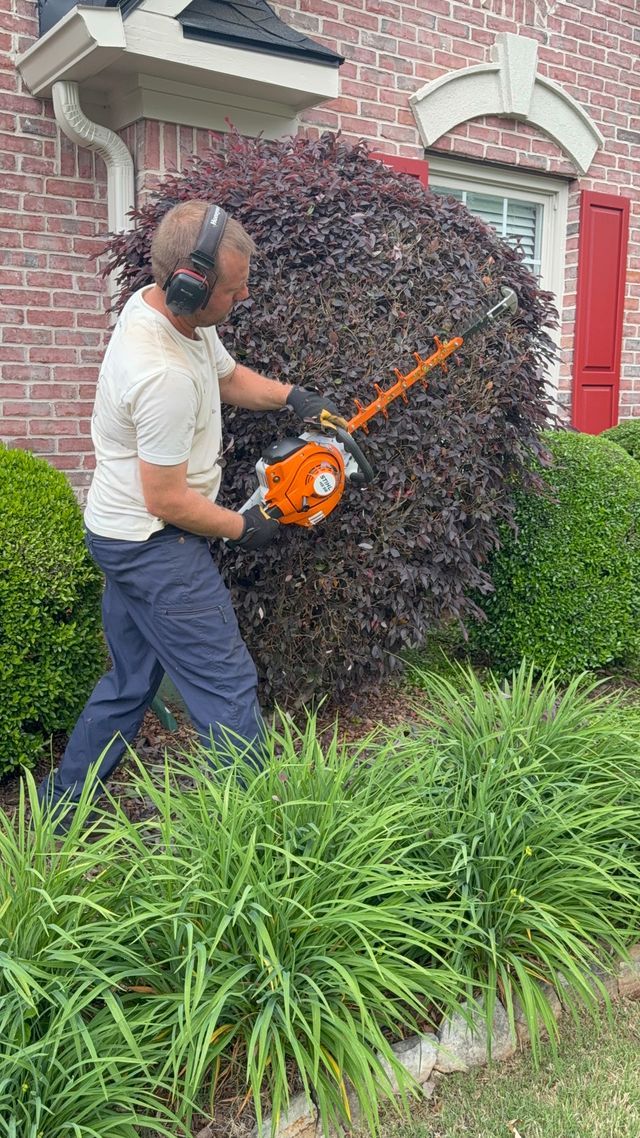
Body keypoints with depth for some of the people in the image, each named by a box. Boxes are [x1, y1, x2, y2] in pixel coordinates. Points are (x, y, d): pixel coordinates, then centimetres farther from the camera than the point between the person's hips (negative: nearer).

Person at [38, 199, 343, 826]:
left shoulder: (160, 304, 1)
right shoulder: (163, 375, -30)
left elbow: (228, 375, 20)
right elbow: (168, 500, -22)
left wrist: (294, 396, 5)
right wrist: (243, 528, -7)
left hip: (121, 535, 10)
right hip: (154, 545, -10)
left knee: (129, 682, 20)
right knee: (228, 687, -3)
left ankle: (58, 813, 33)